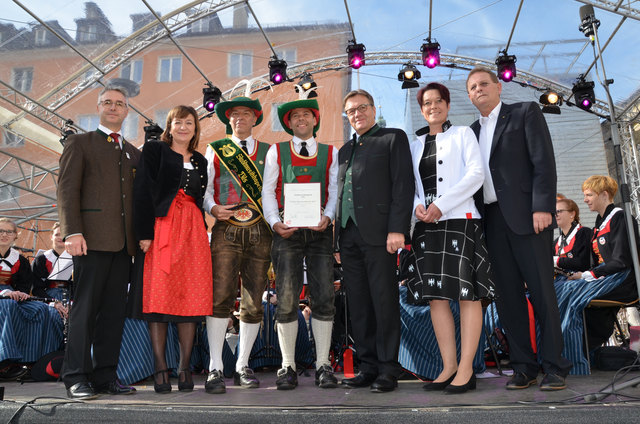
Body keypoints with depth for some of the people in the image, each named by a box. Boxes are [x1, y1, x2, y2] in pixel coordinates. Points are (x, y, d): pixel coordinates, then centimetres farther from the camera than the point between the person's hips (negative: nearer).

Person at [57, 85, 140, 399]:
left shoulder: (134, 153, 22)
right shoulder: (79, 143, 9)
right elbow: (67, 189, -2)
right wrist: (72, 231, -14)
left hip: (123, 242, 5)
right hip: (92, 238, -5)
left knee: (114, 311, 6)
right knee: (85, 308, -3)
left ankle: (105, 376, 13)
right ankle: (76, 377, 6)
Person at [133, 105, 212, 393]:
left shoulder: (200, 160, 20)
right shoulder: (154, 150, 7)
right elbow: (143, 191, -3)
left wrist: (202, 233, 10)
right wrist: (145, 233, -13)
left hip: (193, 230, 4)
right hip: (162, 226, -4)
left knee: (191, 296, -1)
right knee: (159, 295, -6)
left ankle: (185, 369, 5)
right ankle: (160, 369, 0)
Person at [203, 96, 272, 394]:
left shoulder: (268, 152, 16)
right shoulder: (216, 150, 15)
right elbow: (204, 188, 12)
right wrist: (213, 208, -9)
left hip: (259, 232, 2)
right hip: (226, 230, -1)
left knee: (254, 302, 3)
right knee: (221, 296, -14)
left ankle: (242, 367, 16)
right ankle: (215, 370, -5)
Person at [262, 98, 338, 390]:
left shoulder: (330, 152, 15)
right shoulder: (276, 152, 14)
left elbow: (335, 190, 8)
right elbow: (268, 191, 9)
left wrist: (327, 217, -11)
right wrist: (274, 222, -7)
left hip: (320, 231, 1)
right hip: (287, 231, 0)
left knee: (323, 298, -1)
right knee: (286, 301, -2)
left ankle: (323, 365, 8)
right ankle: (287, 366, 8)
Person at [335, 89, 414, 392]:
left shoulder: (393, 138, 6)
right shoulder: (345, 150, 24)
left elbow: (404, 185, -5)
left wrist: (397, 229, -15)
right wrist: (338, 233, 12)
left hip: (378, 233, -6)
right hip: (348, 235, 6)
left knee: (384, 302, -3)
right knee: (358, 305, 8)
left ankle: (388, 370, 6)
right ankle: (368, 366, 17)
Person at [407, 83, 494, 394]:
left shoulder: (463, 134, 8)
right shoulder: (416, 144, 19)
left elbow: (476, 174, -5)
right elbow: (411, 184, 16)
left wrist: (441, 205, -14)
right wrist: (417, 206, -7)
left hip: (459, 220, -4)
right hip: (427, 226, 5)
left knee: (467, 293, -5)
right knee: (435, 295, 2)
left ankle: (466, 369, -1)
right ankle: (448, 367, 10)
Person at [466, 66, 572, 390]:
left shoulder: (526, 112, 7)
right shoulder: (472, 131, 21)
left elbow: (544, 161, -4)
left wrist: (542, 207, -15)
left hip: (525, 215, -5)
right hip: (491, 220, 5)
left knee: (541, 291, -3)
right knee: (507, 294, 4)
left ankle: (554, 367, 6)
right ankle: (523, 367, 12)